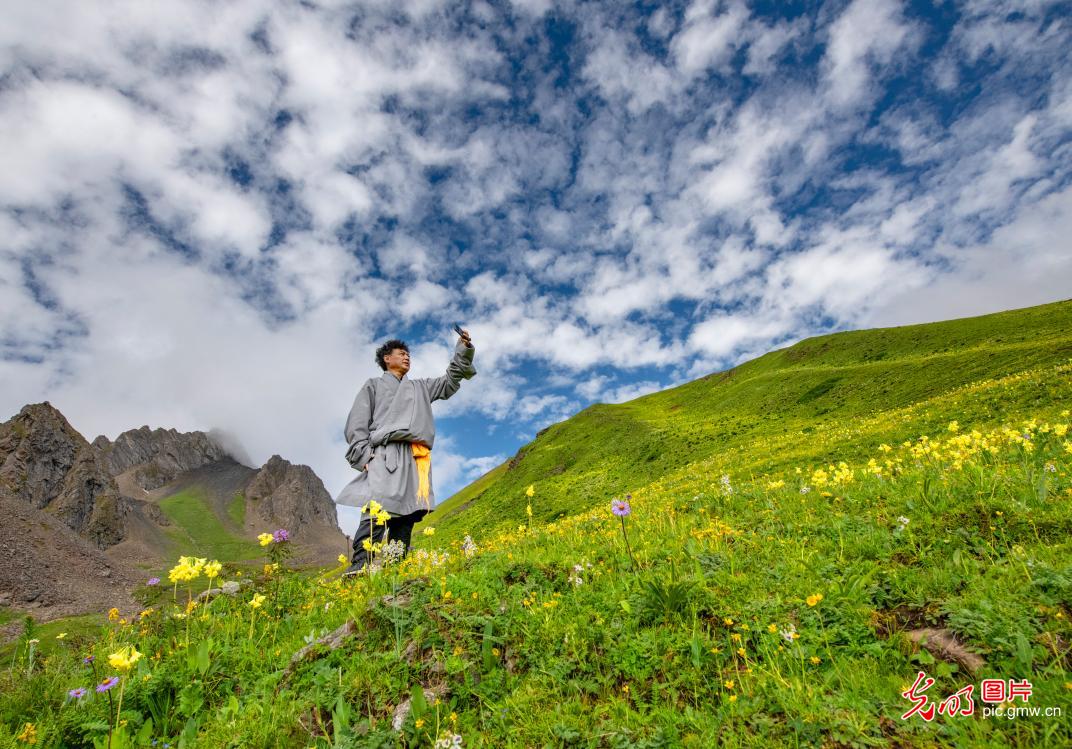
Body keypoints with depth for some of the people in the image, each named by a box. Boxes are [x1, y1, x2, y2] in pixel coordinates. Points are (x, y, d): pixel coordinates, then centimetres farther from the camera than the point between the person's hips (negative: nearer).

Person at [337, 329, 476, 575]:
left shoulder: (420, 386, 33)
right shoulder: (374, 385, 21)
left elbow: (451, 380, 30)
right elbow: (357, 424, 10)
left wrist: (463, 349, 17)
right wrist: (364, 456, -7)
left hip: (415, 459, 5)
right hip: (386, 453, -5)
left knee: (406, 514, -5)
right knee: (377, 511, -23)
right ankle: (358, 568, -28)